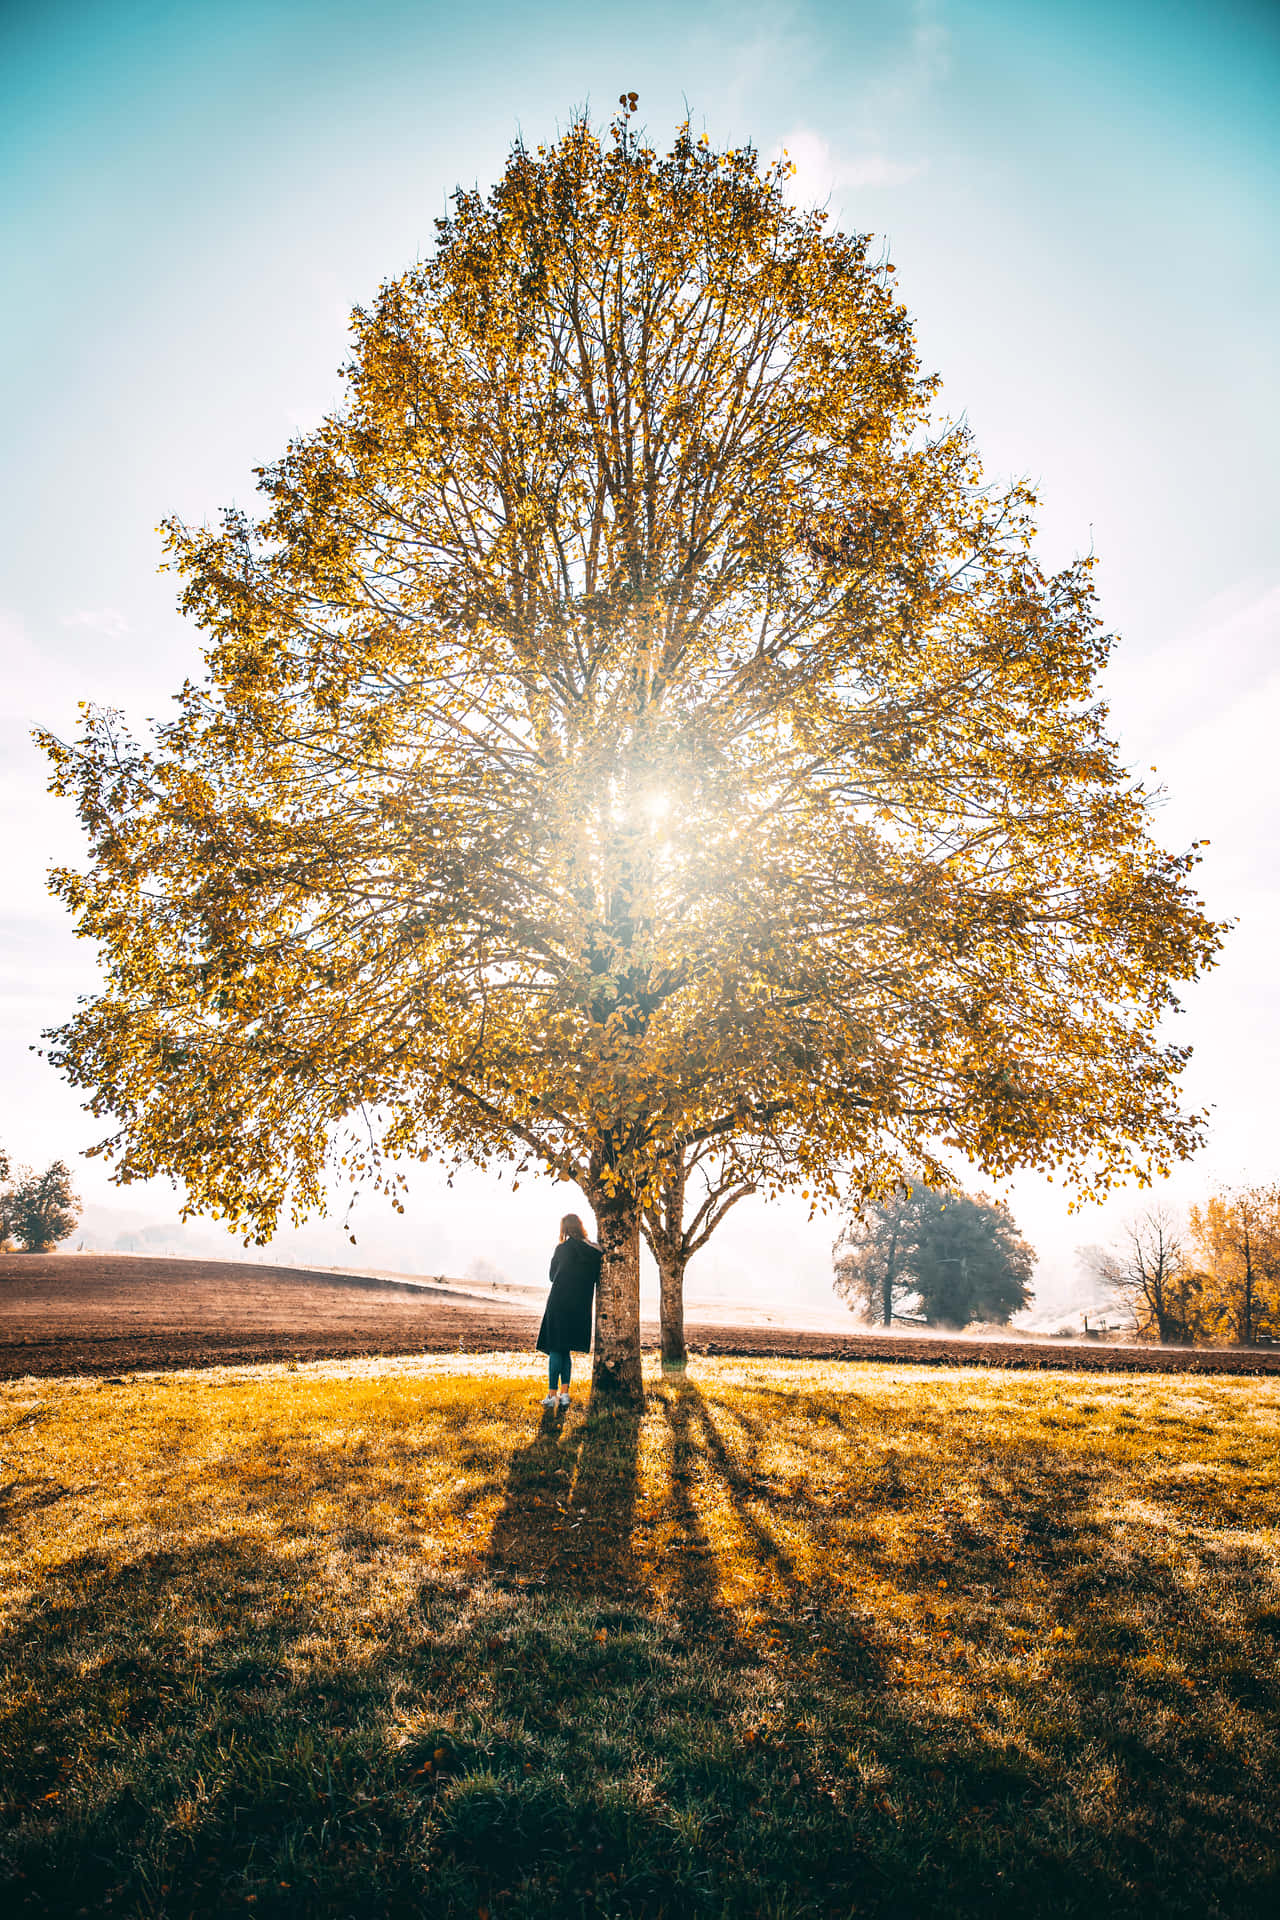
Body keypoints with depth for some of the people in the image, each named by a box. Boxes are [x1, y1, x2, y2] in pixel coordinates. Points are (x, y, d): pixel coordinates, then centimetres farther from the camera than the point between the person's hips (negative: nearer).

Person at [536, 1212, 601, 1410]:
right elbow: (596, 1278, 7)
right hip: (581, 1308, 4)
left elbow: (552, 1275, 5)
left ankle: (552, 1395, 2)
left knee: (556, 1349, 2)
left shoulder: (562, 1249, -7)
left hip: (559, 1304, -4)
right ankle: (564, 1393, 9)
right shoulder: (594, 1251, 2)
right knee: (565, 1350, 14)